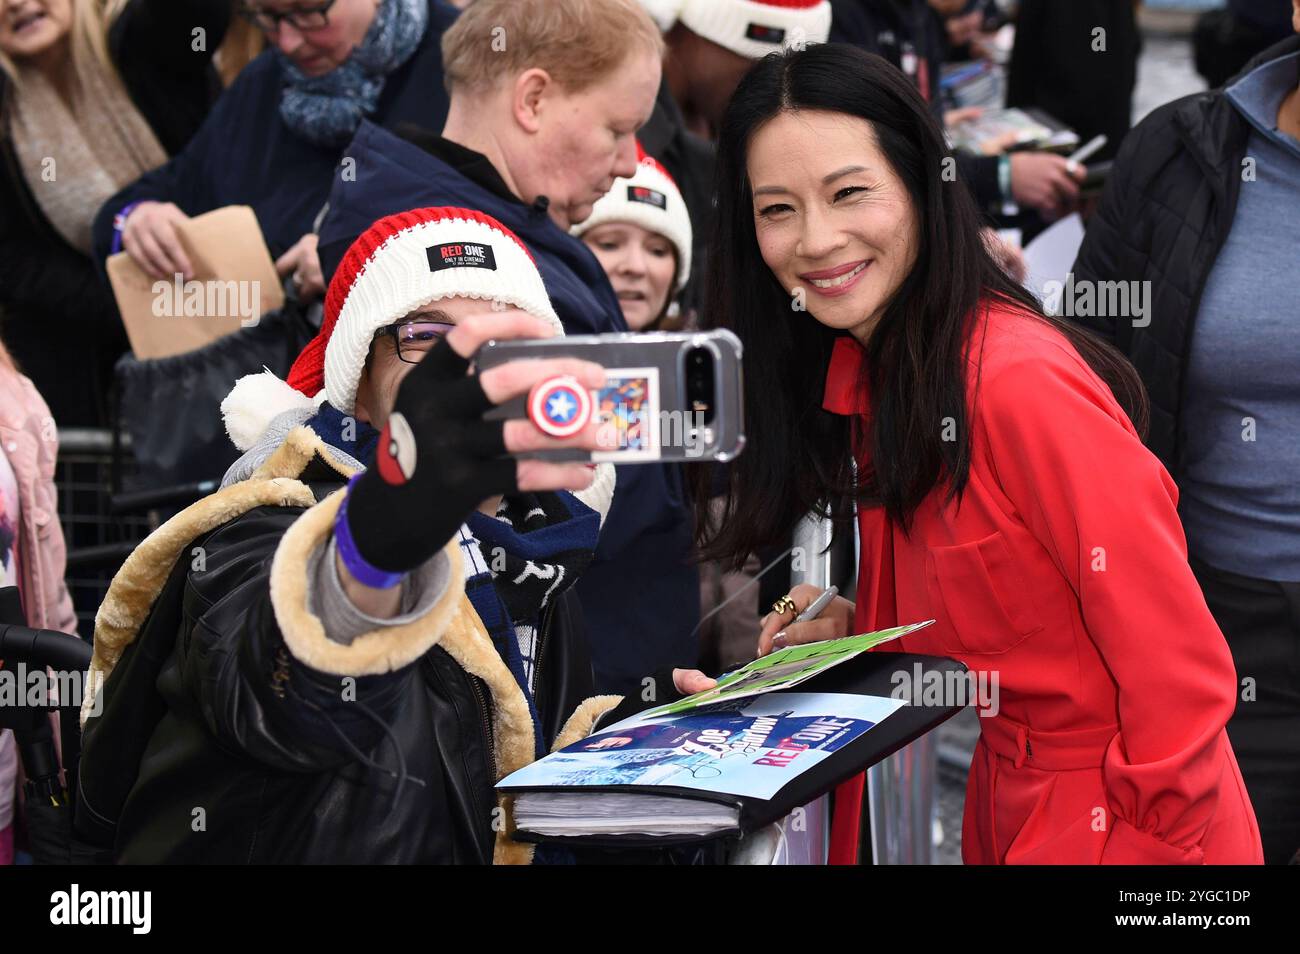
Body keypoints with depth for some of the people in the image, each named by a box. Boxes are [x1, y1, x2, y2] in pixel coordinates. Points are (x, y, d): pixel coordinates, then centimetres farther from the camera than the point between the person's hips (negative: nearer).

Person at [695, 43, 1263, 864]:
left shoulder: (1021, 380, -23)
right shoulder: (860, 375, 1)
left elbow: (1178, 671, -22)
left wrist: (1151, 843, -20)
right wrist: (856, 628, -3)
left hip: (1113, 822, -8)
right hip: (1006, 799, 8)